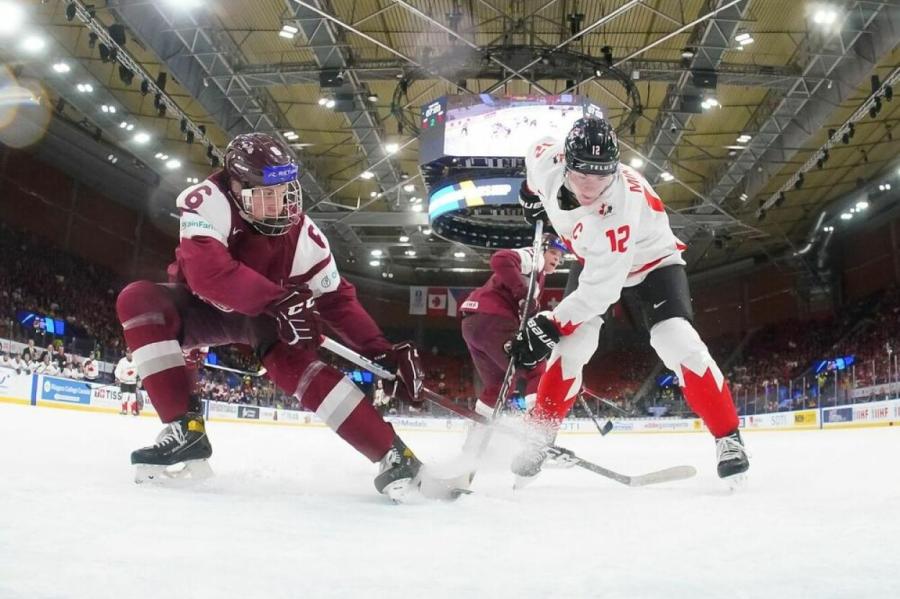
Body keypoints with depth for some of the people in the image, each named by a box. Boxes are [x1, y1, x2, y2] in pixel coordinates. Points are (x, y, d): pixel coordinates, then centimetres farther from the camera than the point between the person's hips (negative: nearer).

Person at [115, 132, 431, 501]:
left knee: (294, 358, -30)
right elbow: (206, 270, -44)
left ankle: (392, 453, -29)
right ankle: (185, 428, -27)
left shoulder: (301, 232, -21)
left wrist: (381, 351, -25)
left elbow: (337, 300, -16)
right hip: (202, 306, 0)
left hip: (264, 313, 0)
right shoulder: (207, 201, -29)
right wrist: (278, 298, -51)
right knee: (137, 299, -28)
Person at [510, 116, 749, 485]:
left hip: (651, 260, -5)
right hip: (593, 260, 5)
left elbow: (600, 290, -38)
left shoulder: (621, 208, -42)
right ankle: (539, 436, 4)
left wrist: (548, 327, -35)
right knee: (571, 346, -8)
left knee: (674, 339, -25)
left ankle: (728, 437, -11)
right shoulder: (548, 161, -26)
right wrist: (530, 194, 16)